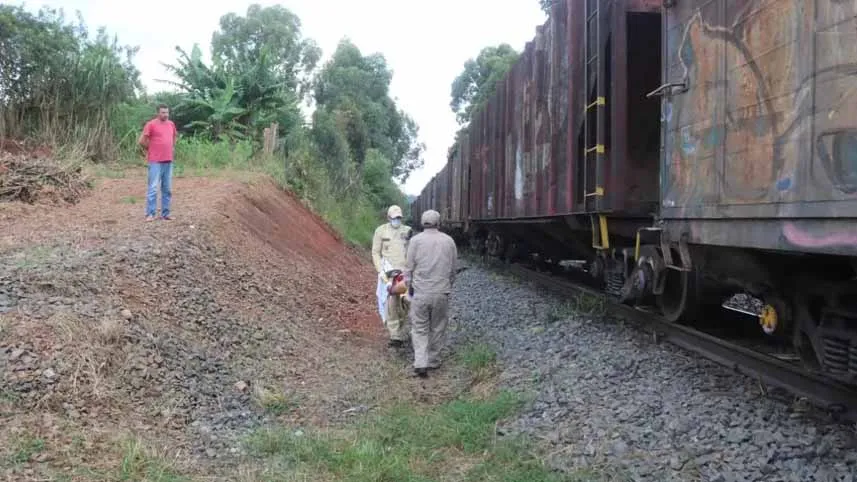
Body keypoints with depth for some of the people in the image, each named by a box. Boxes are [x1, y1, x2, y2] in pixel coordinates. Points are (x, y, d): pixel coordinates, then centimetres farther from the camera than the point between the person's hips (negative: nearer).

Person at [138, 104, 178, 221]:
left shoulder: (171, 124, 10)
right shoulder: (151, 124, -8)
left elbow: (175, 135, 30)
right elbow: (142, 141, -9)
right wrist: (151, 149, 3)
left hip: (168, 161, 6)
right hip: (156, 162, -6)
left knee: (167, 189, 9)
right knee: (153, 189, -6)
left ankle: (165, 213, 16)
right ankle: (150, 214, -2)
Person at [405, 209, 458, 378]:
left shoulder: (416, 240, -5)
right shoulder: (449, 241, 1)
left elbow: (409, 267, -2)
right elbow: (453, 269, 8)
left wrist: (409, 286, 11)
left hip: (420, 292, -1)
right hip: (442, 292, 1)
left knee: (419, 328, 6)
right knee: (437, 328, 14)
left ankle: (421, 363, -6)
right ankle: (433, 361, 23)